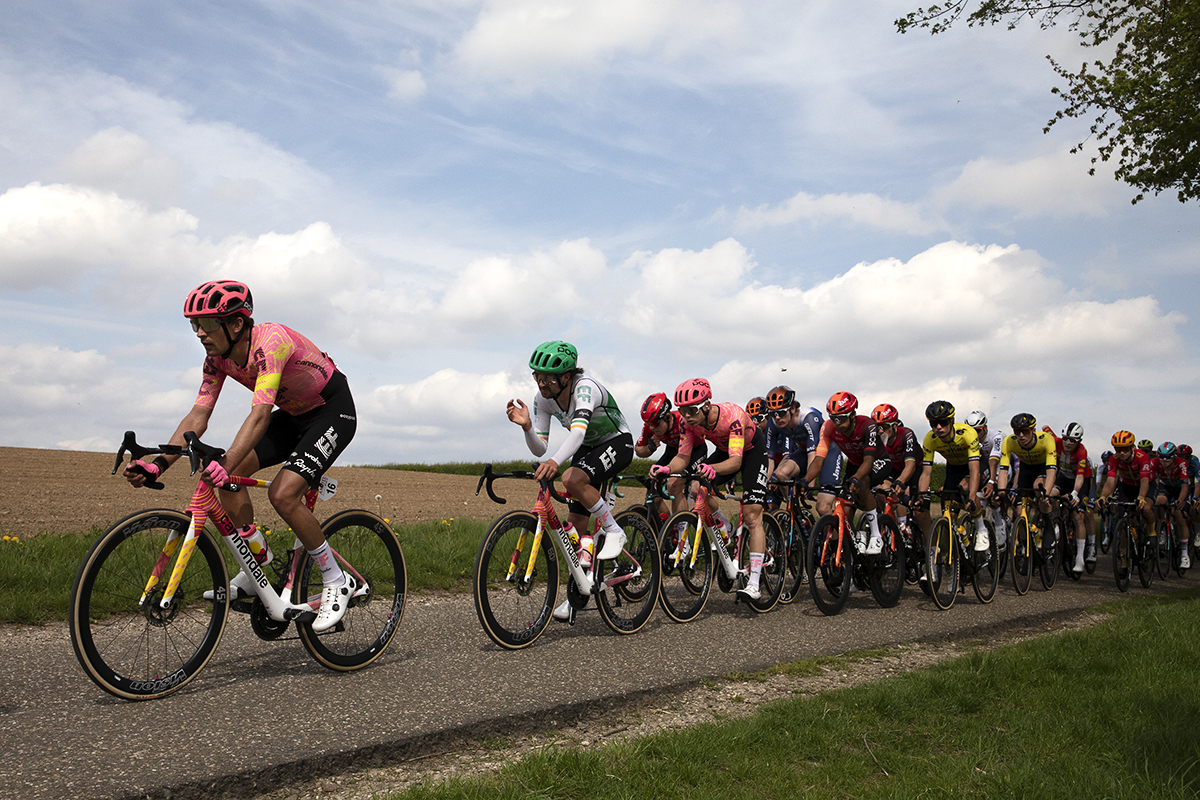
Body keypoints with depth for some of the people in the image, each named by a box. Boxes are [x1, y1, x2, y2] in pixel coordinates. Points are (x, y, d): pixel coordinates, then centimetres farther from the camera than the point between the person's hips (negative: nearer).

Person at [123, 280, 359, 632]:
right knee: (228, 473, -9)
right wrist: (158, 464, -24)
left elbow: (260, 414, -42)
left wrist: (226, 464, -55)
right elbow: (198, 416, -11)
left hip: (333, 411, -8)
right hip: (293, 415, 8)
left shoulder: (271, 342, -32)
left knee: (282, 494, -23)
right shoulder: (218, 357, -8)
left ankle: (338, 583, -7)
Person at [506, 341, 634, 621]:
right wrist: (526, 426, -31)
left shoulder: (585, 388, -32)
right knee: (574, 524, 1)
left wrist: (555, 461, -66)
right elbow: (539, 449, -12)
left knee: (571, 479, -34)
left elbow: (578, 430, -49)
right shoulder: (543, 399, -12)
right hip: (587, 449, 7)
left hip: (617, 443, -7)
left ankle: (614, 531, -14)